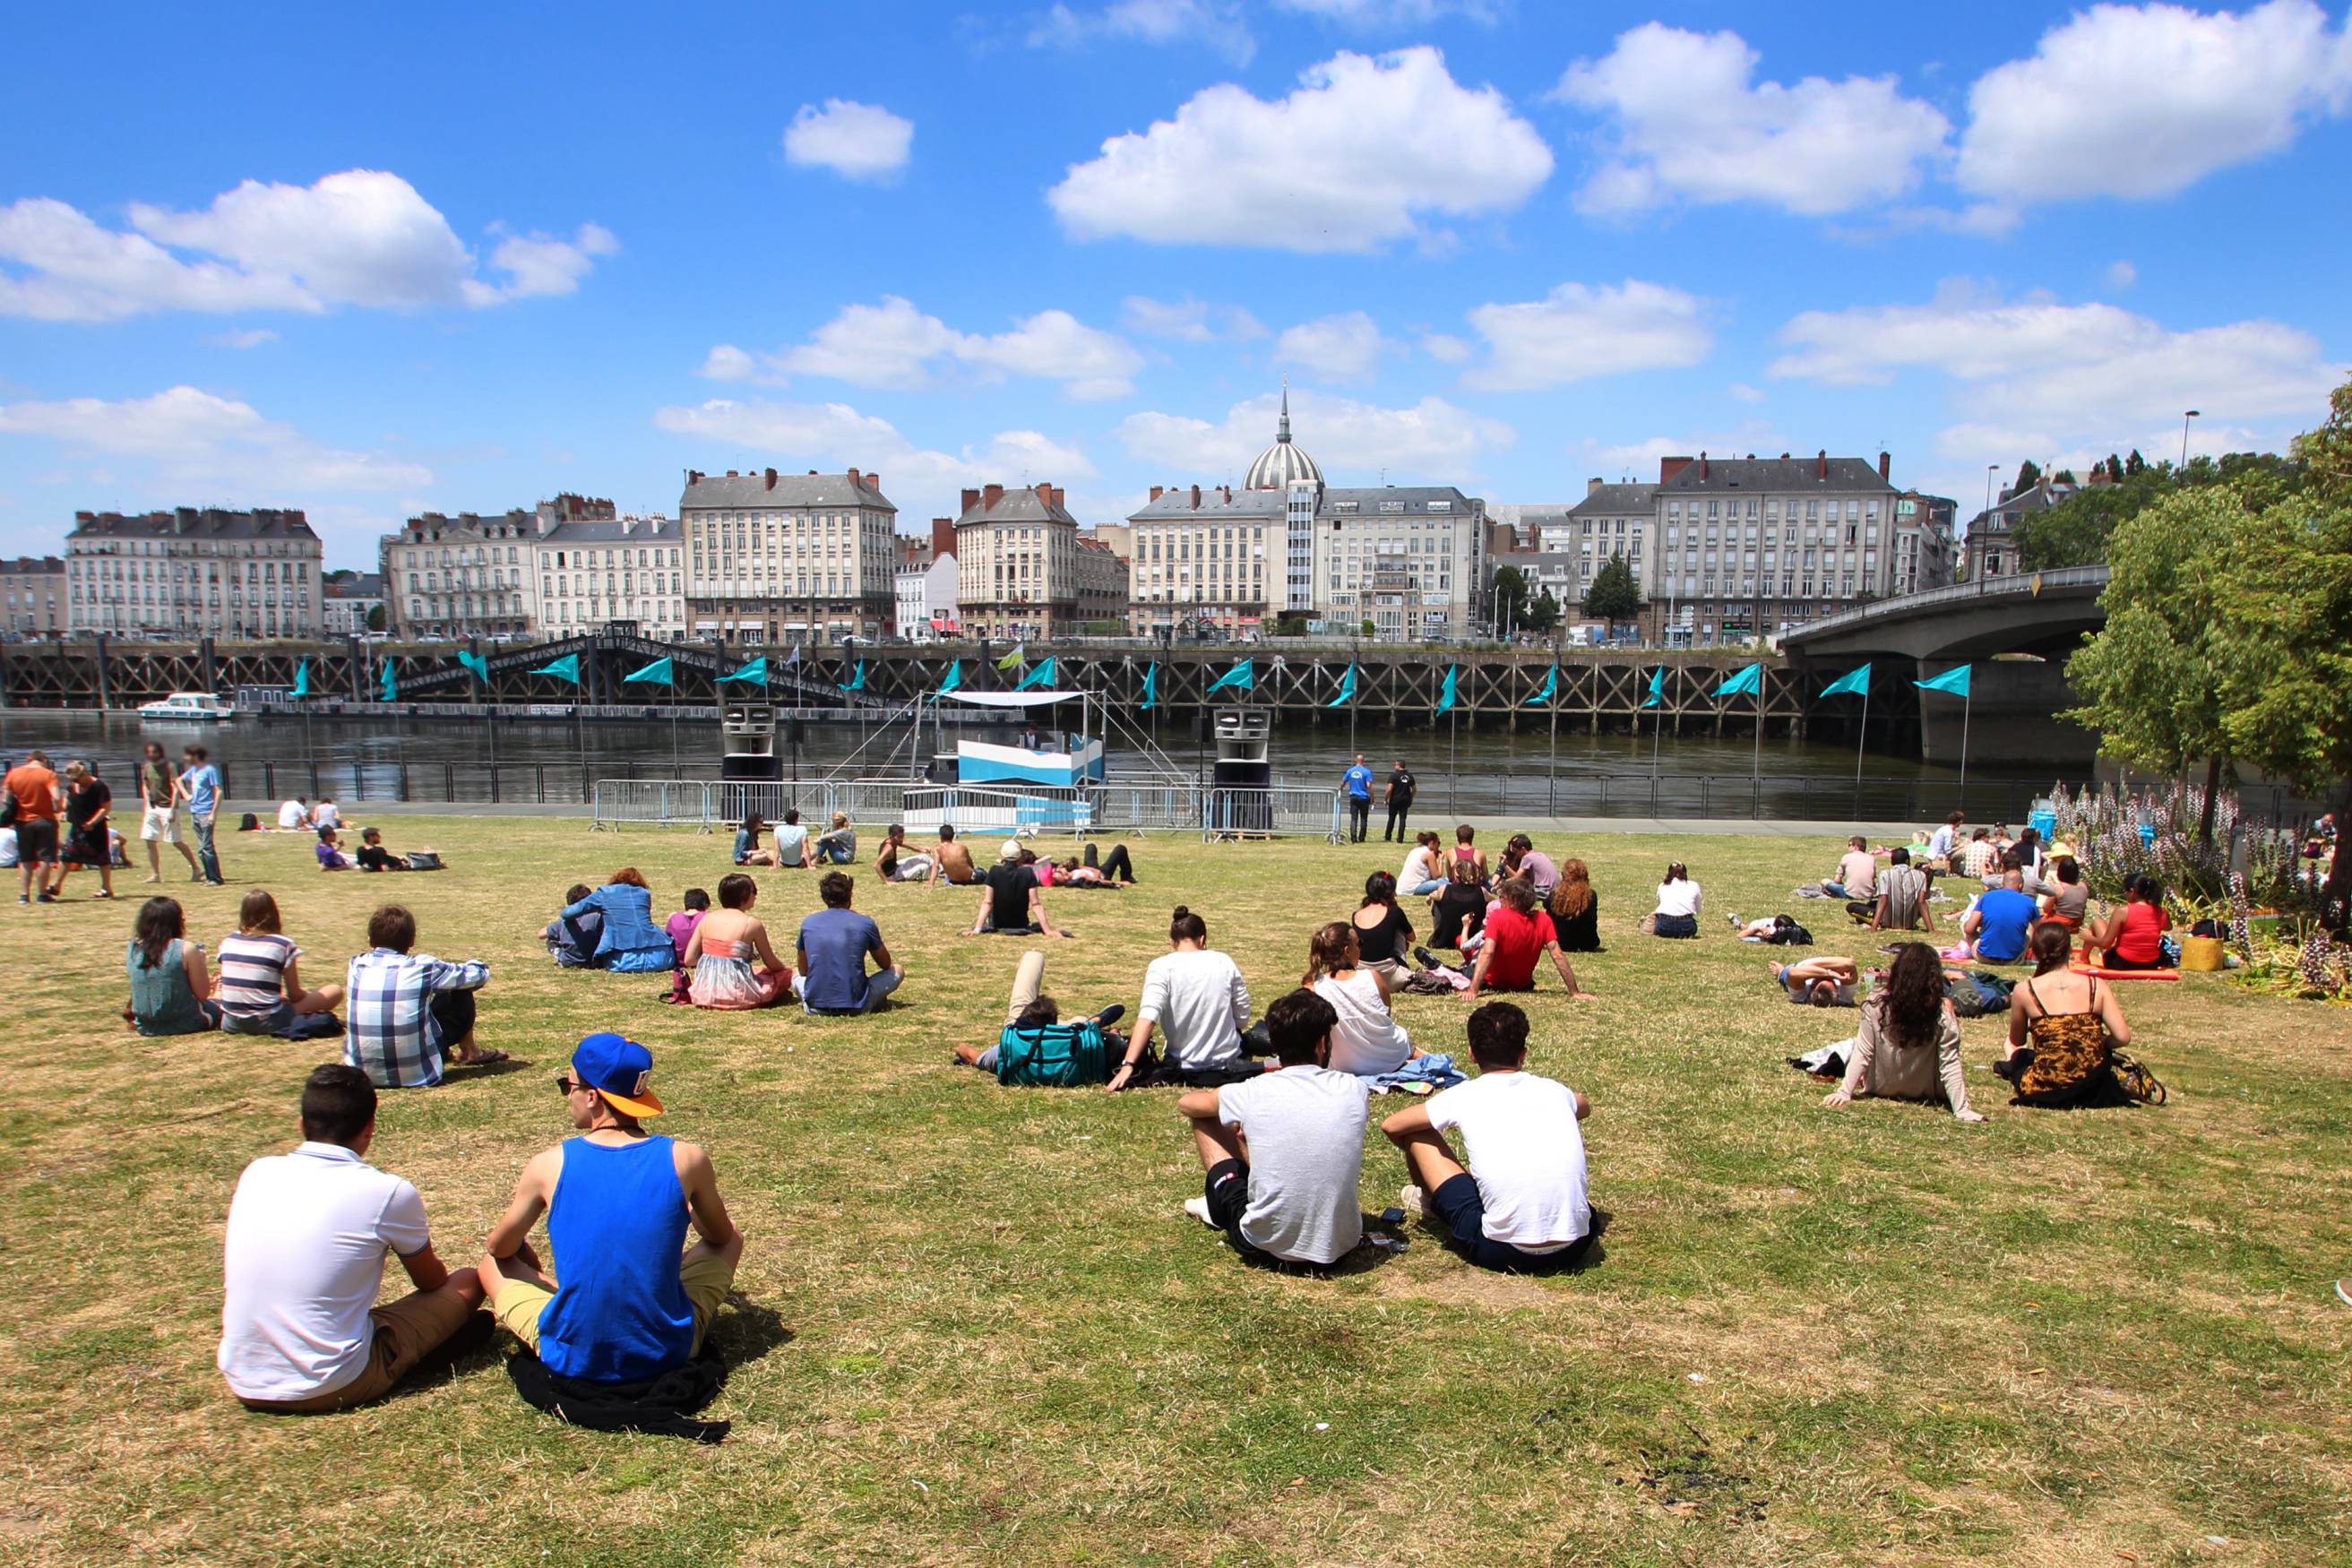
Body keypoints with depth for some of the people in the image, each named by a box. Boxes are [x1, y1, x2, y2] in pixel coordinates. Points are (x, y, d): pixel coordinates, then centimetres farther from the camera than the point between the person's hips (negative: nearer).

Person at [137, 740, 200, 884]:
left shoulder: (168, 765, -8)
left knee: (176, 842, -5)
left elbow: (175, 788, -12)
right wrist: (145, 807, 12)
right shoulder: (145, 767, 9)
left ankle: (196, 869, 5)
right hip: (152, 807, 6)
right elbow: (145, 786, 19)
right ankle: (155, 874, 8)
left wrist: (172, 810, -18)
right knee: (150, 841, 1)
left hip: (167, 807, -6)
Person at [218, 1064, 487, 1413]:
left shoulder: (257, 1173, 1)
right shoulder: (388, 1192, -12)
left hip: (243, 1385, 5)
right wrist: (434, 1266, 33)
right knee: (468, 1283, 9)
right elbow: (432, 1282, 8)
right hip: (331, 1388, -5)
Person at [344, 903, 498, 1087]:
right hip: (417, 1075, -4)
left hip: (363, 1075, 4)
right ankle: (469, 1053, 32)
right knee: (461, 994, 13)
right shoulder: (422, 967, -10)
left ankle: (447, 1053, 38)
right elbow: (479, 974, 4)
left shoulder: (356, 966, 0)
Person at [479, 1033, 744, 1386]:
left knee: (492, 1263, 25)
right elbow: (721, 1236, 12)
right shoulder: (685, 1160, -9)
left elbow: (499, 1249, 10)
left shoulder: (550, 1165, -9)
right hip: (669, 1353, 0)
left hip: (571, 1360, 0)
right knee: (732, 1239, 24)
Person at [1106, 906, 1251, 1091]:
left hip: (1183, 1066, -1)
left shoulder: (1162, 967, -13)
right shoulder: (1224, 962, -5)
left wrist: (1128, 1065, -33)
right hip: (1228, 1061, 1)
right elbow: (1242, 1020, -1)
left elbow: (1148, 1016, -27)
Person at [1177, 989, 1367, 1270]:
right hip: (1340, 1247, 3)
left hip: (1266, 1247, -3)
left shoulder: (1253, 1093, -10)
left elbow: (1186, 1103, 11)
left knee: (1205, 1119, 14)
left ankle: (1220, 1208, 39)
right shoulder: (1355, 1090, -6)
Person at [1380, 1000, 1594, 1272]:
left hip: (1501, 1253, -4)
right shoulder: (1552, 1089, 10)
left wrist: (1417, 1156, 33)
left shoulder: (1463, 1097, 1)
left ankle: (1429, 1201, 40)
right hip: (1575, 1248, 4)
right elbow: (1585, 1108, 36)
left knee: (1416, 1132, 8)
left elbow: (1390, 1126, 13)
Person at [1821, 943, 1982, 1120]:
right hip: (1927, 1093, -1)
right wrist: (1962, 1110, -15)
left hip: (1881, 1089, 1)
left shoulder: (1876, 1005, -23)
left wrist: (1844, 1092, -11)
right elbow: (1950, 1065, -21)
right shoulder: (1943, 1013, -24)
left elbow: (1862, 1054, -18)